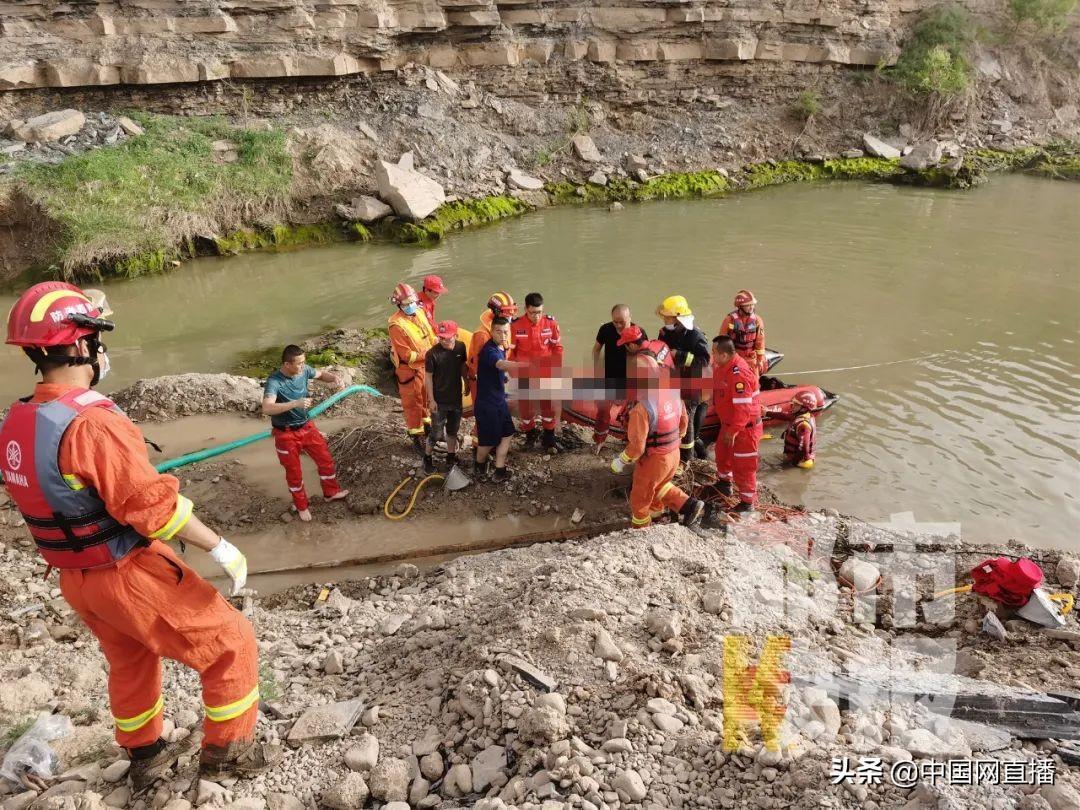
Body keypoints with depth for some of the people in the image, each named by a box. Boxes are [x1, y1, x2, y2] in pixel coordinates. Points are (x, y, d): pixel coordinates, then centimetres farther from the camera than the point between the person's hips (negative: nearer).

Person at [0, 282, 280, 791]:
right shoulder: (90, 423, -29)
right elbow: (153, 505, -28)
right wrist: (220, 547, -18)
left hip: (75, 578, 9)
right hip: (128, 576, -9)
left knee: (130, 661, 30)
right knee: (231, 644, 7)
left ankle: (145, 755, 48)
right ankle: (227, 753, 22)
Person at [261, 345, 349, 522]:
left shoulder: (304, 370, -11)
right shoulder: (274, 381, -28)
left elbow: (321, 374, 10)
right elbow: (267, 409, -40)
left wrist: (335, 378, -12)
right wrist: (296, 403, -47)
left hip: (306, 426, 6)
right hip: (286, 434, -6)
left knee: (325, 460, 17)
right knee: (294, 472, 12)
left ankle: (331, 492, 42)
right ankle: (301, 506, 34)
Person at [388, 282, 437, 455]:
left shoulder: (419, 313, -3)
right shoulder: (396, 324, -24)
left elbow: (431, 335, 10)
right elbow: (406, 355, -24)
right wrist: (428, 353, -24)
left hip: (427, 365, 7)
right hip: (410, 370, -7)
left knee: (428, 397, 23)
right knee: (413, 404, 7)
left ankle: (427, 424, 45)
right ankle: (417, 437, 20)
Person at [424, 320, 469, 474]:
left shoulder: (461, 347, -7)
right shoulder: (432, 353, -20)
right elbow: (428, 377, -13)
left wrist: (467, 384, 13)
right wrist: (431, 400, -13)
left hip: (456, 398, 4)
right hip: (439, 400, -4)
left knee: (453, 430, 18)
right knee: (436, 433, 3)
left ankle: (451, 456, 36)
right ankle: (427, 458, 24)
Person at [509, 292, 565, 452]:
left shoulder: (551, 323, -9)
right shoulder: (515, 325, -14)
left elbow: (557, 347, 1)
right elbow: (511, 351, -3)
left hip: (546, 374, 1)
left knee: (550, 406, 7)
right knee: (525, 406, 11)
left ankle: (549, 438, 23)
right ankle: (530, 434, 34)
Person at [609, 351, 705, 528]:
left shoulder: (641, 407, -30)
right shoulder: (673, 392, -8)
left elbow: (637, 446, -25)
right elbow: (684, 423, 7)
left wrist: (621, 461, -8)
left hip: (653, 460, -7)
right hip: (674, 453, 7)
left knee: (640, 498, 18)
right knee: (660, 485, 33)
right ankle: (690, 506, 26)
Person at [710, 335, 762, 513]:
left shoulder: (739, 373, -33)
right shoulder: (723, 366, -1)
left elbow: (743, 408, -32)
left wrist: (733, 431, -27)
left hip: (745, 426, -10)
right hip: (728, 422, 10)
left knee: (743, 464, 2)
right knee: (722, 452, 27)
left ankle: (747, 502, 17)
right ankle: (724, 483, 51)